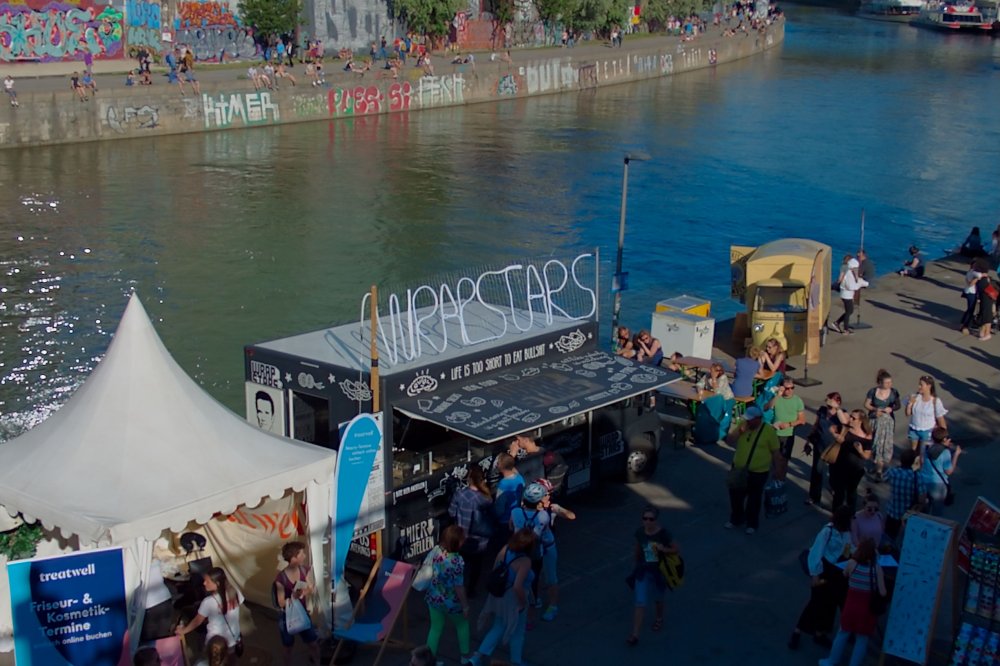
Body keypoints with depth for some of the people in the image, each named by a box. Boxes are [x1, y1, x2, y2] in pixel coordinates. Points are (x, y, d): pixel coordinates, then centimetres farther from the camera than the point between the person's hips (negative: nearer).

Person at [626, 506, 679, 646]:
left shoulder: (663, 534, -19)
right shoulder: (640, 533, -10)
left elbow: (677, 551, -11)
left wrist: (664, 549, -29)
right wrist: (637, 563, 20)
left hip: (659, 572, -1)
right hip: (643, 572, 1)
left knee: (658, 598, 23)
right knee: (640, 603, -4)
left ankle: (659, 619, 53)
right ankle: (634, 635, -4)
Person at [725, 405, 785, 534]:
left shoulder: (768, 430, -15)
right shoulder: (742, 426, -3)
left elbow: (776, 452, -8)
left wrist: (778, 471, -7)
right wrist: (741, 431, -21)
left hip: (758, 472, -4)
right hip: (738, 469, 4)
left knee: (754, 499, 11)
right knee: (735, 496, 16)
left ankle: (752, 523, 30)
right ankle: (736, 519, 38)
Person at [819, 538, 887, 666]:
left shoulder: (852, 563, -10)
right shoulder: (877, 568, -14)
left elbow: (845, 574, 11)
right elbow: (883, 593, -12)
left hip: (851, 606, 2)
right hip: (867, 608, -2)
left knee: (843, 634, 20)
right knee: (862, 639, 11)